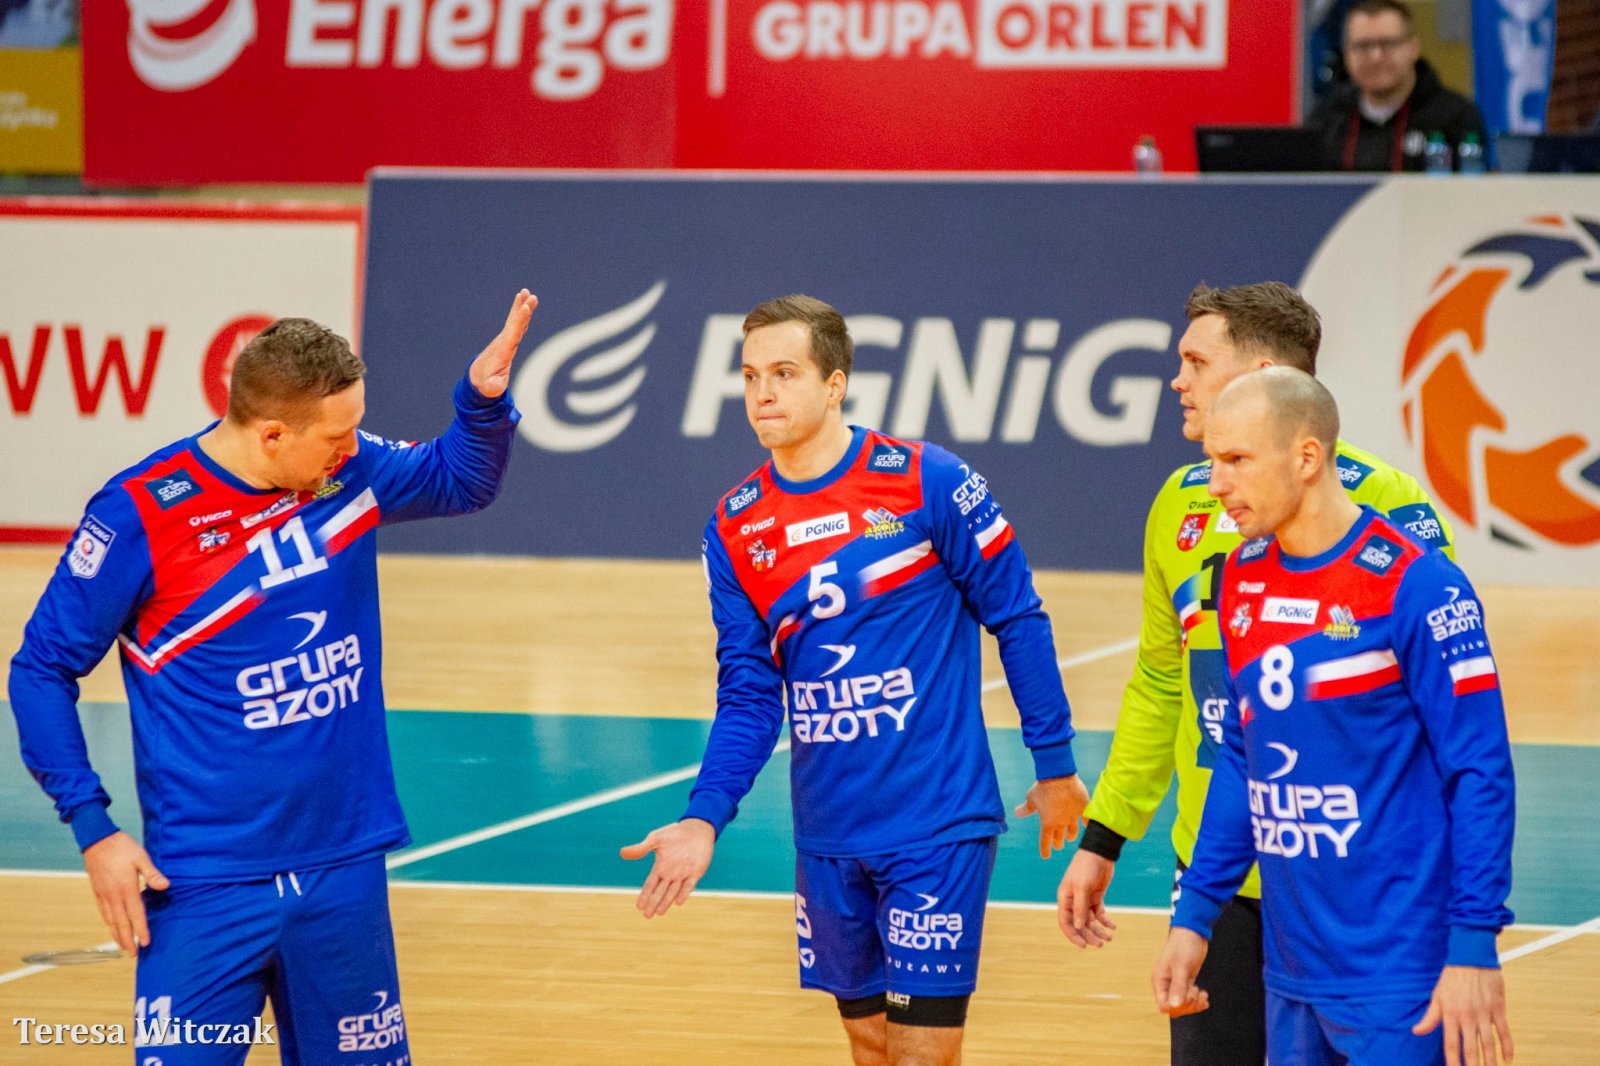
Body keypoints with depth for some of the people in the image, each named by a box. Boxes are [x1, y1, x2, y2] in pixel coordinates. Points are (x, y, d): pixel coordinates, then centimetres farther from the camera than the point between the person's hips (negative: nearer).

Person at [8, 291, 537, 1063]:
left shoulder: (350, 472, 0)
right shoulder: (142, 515, -14)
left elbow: (460, 480, 19)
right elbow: (42, 671, -5)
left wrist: (483, 399, -2)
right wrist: (92, 828, -10)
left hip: (345, 869, 5)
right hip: (207, 884, -5)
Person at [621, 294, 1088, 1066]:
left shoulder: (928, 482, -10)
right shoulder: (734, 528, 3)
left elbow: (1018, 619, -3)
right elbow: (748, 696, 5)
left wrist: (1055, 765, 0)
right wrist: (705, 817, -8)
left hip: (937, 827, -5)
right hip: (828, 837, 5)